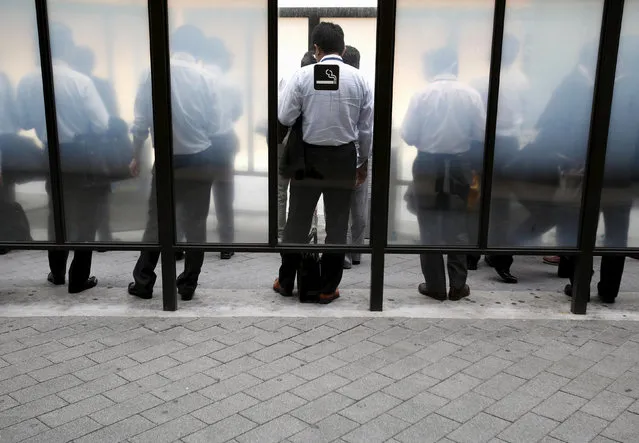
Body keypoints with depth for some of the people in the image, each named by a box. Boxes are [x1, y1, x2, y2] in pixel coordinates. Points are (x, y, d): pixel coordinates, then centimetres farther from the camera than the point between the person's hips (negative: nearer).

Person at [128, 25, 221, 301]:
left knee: (156, 223, 12)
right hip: (200, 160, 0)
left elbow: (141, 123, -6)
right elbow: (215, 125, -4)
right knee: (195, 225, 10)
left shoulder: (154, 74, -6)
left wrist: (136, 156, 8)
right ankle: (188, 285, 16)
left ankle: (143, 283, 19)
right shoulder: (207, 78, -6)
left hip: (167, 161, 0)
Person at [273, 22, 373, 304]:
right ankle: (327, 289, 18)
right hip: (343, 157, 1)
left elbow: (284, 118, -9)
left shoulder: (302, 76, -8)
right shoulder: (359, 78, -2)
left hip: (309, 155, -1)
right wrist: (364, 162, 13)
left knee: (298, 220, 12)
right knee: (337, 223, 10)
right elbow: (367, 128, 2)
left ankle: (286, 282, 24)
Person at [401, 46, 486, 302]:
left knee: (430, 227, 9)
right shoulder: (471, 95, -6)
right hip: (459, 165, 2)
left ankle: (435, 286, 15)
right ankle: (458, 286, 17)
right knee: (458, 225, 12)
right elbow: (481, 134, -2)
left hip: (428, 165, -1)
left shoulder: (422, 95, -10)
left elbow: (408, 136, -9)